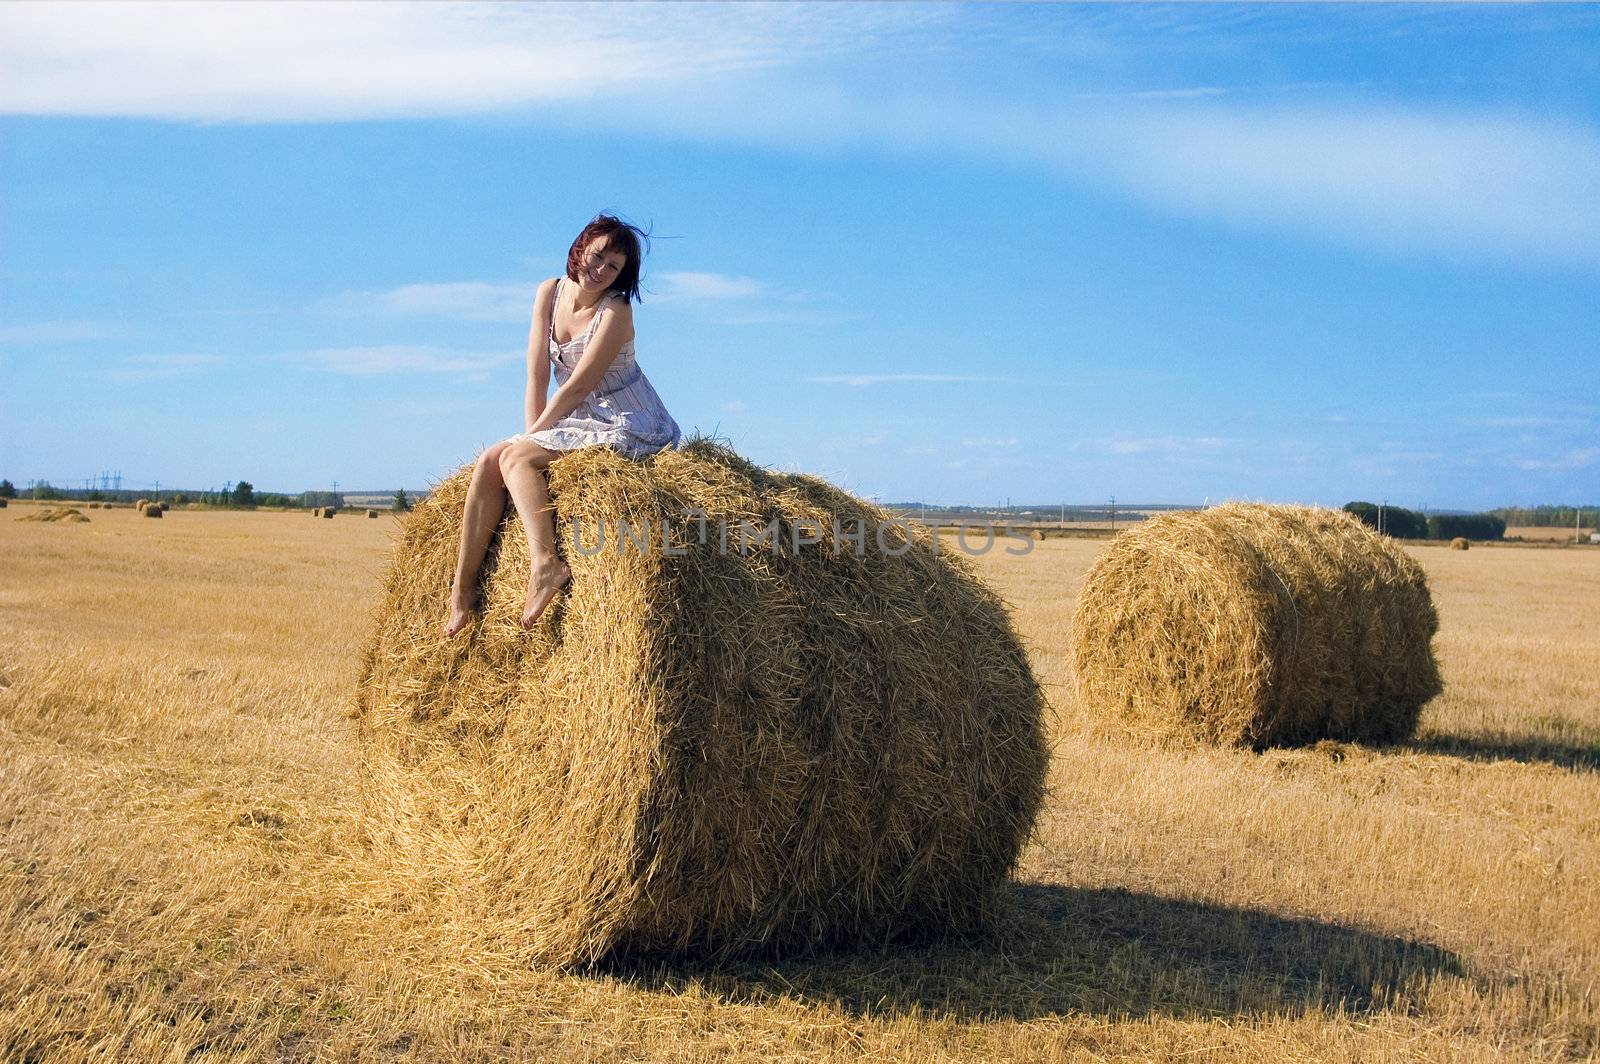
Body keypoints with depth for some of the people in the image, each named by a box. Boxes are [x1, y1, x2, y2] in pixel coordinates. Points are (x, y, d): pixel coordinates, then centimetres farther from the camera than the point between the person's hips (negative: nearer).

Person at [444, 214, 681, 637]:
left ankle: (546, 563, -34)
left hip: (628, 427, -7)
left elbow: (577, 386, -19)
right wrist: (531, 434, -7)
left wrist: (533, 436, -12)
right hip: (581, 423, 8)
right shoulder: (550, 292, 3)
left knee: (514, 456, -22)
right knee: (488, 461, -9)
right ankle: (463, 589, -9)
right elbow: (537, 373, 0)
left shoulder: (615, 311, -18)